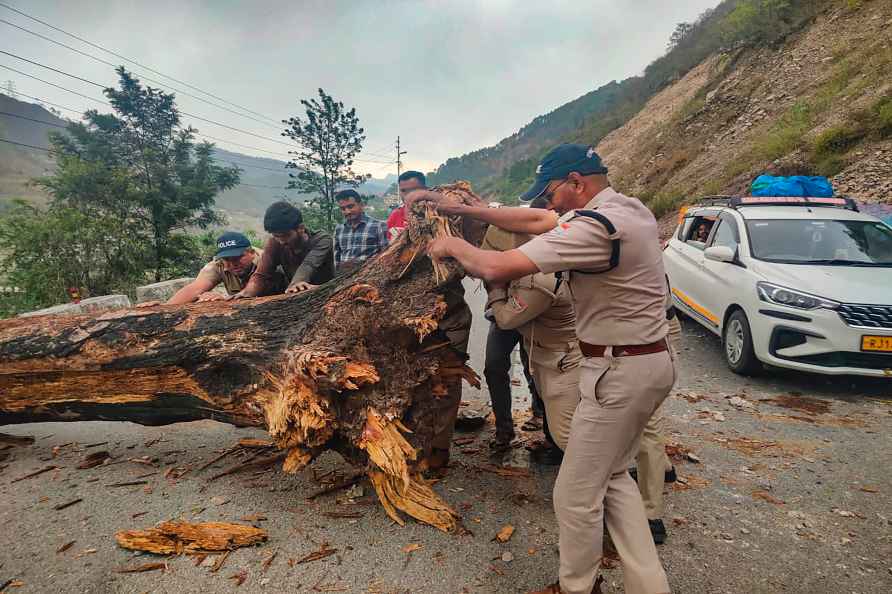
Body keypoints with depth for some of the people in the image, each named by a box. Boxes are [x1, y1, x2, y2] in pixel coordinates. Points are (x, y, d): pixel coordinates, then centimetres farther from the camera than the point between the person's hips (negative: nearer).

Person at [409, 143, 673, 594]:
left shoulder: (596, 226, -23)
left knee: (576, 494, 7)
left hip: (620, 373, -10)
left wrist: (452, 245, -5)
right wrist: (459, 208, 10)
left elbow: (498, 268, -26)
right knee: (612, 477, 22)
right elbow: (535, 221, 12)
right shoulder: (629, 208, 8)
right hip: (651, 361, 10)